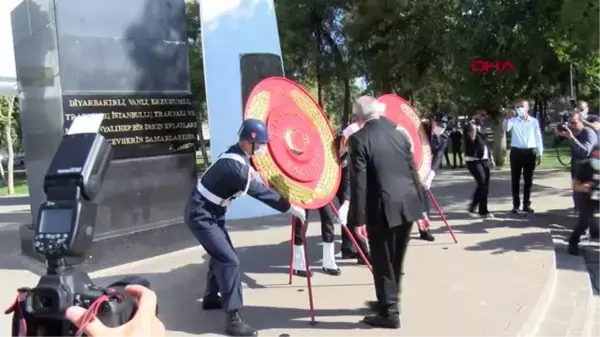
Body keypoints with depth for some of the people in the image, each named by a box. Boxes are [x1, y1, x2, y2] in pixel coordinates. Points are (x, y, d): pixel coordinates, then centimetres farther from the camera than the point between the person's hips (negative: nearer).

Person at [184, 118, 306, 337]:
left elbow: (254, 186, 12)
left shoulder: (236, 156, 2)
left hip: (210, 212, 10)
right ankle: (233, 319, -8)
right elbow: (261, 192, -24)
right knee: (230, 261, -14)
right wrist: (292, 209, -16)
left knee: (221, 254, 23)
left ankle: (211, 297, 43)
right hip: (202, 215, -10)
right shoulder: (235, 166, -28)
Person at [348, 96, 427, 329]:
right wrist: (421, 205, 18)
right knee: (395, 260, 19)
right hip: (408, 204, 7)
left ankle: (389, 313, 14)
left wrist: (358, 218, -11)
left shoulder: (358, 139, -9)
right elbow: (413, 170, 11)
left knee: (382, 261, 7)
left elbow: (359, 182, -14)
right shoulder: (399, 134, 9)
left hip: (384, 208, -6)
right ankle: (387, 301, 35)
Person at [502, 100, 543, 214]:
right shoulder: (513, 120, 3)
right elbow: (505, 128, -17)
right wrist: (507, 118, -36)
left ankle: (526, 205, 17)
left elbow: (538, 137, 8)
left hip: (530, 152, 1)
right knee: (515, 180, 2)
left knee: (528, 180, 7)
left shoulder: (534, 121, 6)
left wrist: (539, 154, 5)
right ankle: (515, 205, 10)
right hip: (516, 152, -1)